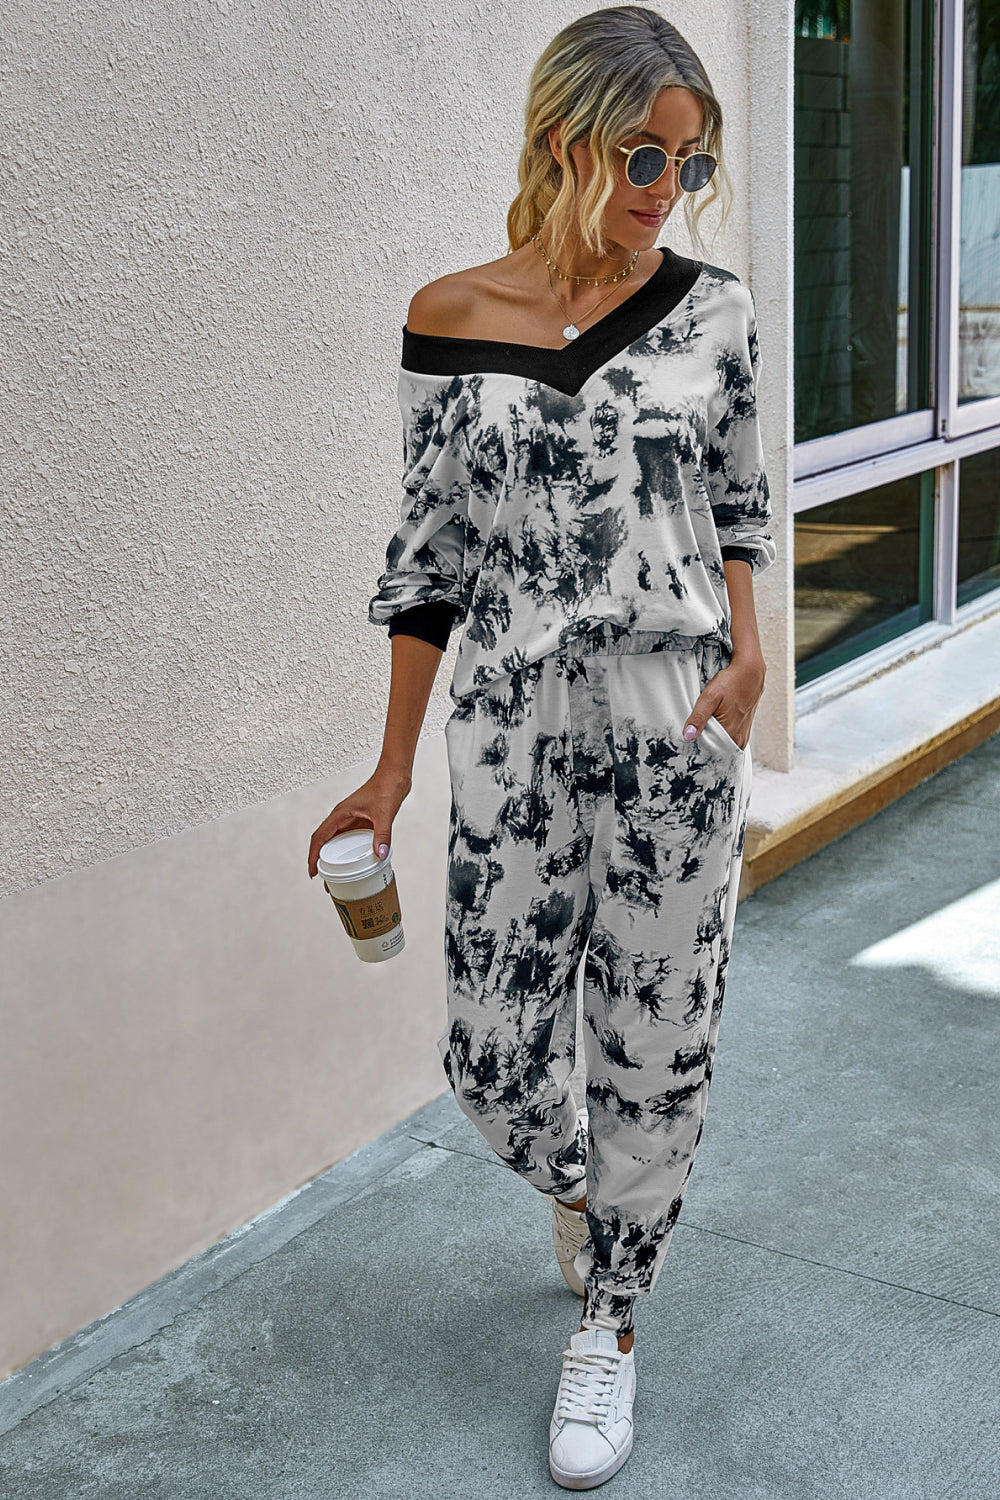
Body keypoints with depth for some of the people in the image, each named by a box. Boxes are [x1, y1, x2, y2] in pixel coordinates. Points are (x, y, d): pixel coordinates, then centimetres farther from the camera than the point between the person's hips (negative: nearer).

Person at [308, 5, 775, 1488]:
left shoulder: (713, 308, 0)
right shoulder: (453, 318, -1)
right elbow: (429, 552, 3)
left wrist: (749, 647, -7)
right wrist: (391, 771, 3)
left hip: (679, 734, 0)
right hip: (514, 738, 0)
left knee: (655, 1055, 7)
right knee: (495, 1059, 5)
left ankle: (608, 1323, 31)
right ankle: (576, 1185, 43)